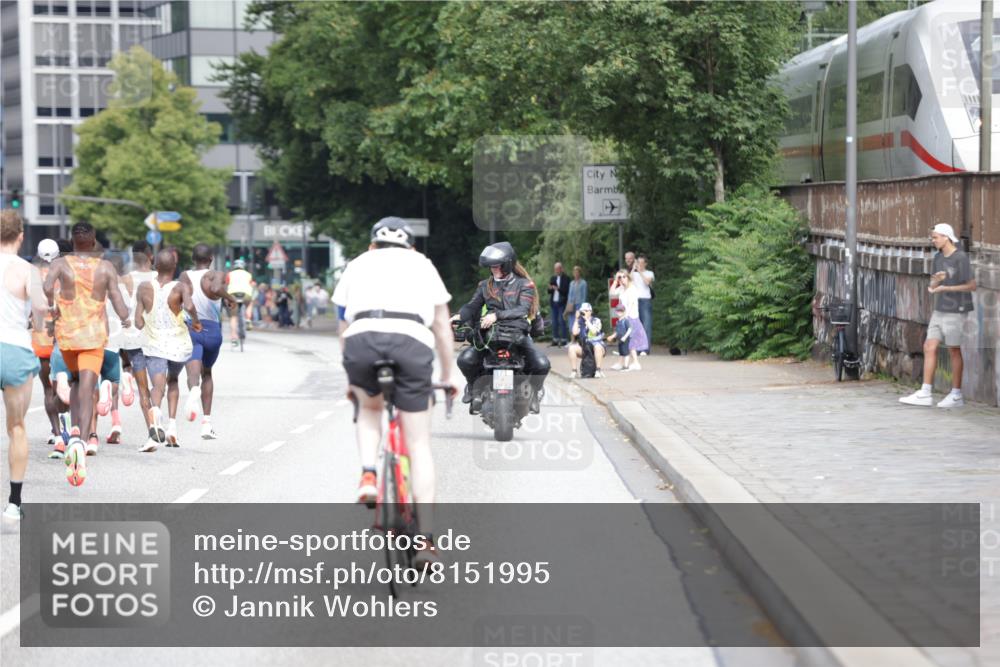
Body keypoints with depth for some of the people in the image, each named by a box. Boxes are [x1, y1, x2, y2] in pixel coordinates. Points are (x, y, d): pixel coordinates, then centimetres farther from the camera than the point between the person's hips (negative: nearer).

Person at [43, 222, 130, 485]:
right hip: (95, 335, -2)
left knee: (76, 381, 26)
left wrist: (51, 306, -3)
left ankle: (73, 430, 9)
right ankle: (79, 440, -30)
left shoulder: (61, 264, -3)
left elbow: (47, 286, -22)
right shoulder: (106, 268, -2)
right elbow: (117, 299, -8)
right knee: (87, 390, -8)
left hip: (66, 334, 2)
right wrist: (125, 320, 12)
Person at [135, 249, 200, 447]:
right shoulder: (180, 287, -8)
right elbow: (189, 306, -29)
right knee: (172, 381, 25)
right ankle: (172, 425, 12)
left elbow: (138, 322, -1)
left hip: (153, 345, 0)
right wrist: (196, 320, -8)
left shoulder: (144, 288, -1)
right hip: (178, 345, 0)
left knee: (158, 385, -11)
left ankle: (155, 409, -48)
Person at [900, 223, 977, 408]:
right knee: (930, 347, 0)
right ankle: (925, 393, 0)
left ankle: (956, 395, 10)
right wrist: (937, 279, -13)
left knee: (953, 350, 0)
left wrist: (945, 288, -16)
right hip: (940, 310, 7)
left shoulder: (961, 258, -12)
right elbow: (933, 286, 10)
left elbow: (972, 286, -12)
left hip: (956, 311, -7)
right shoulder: (938, 257, 9)